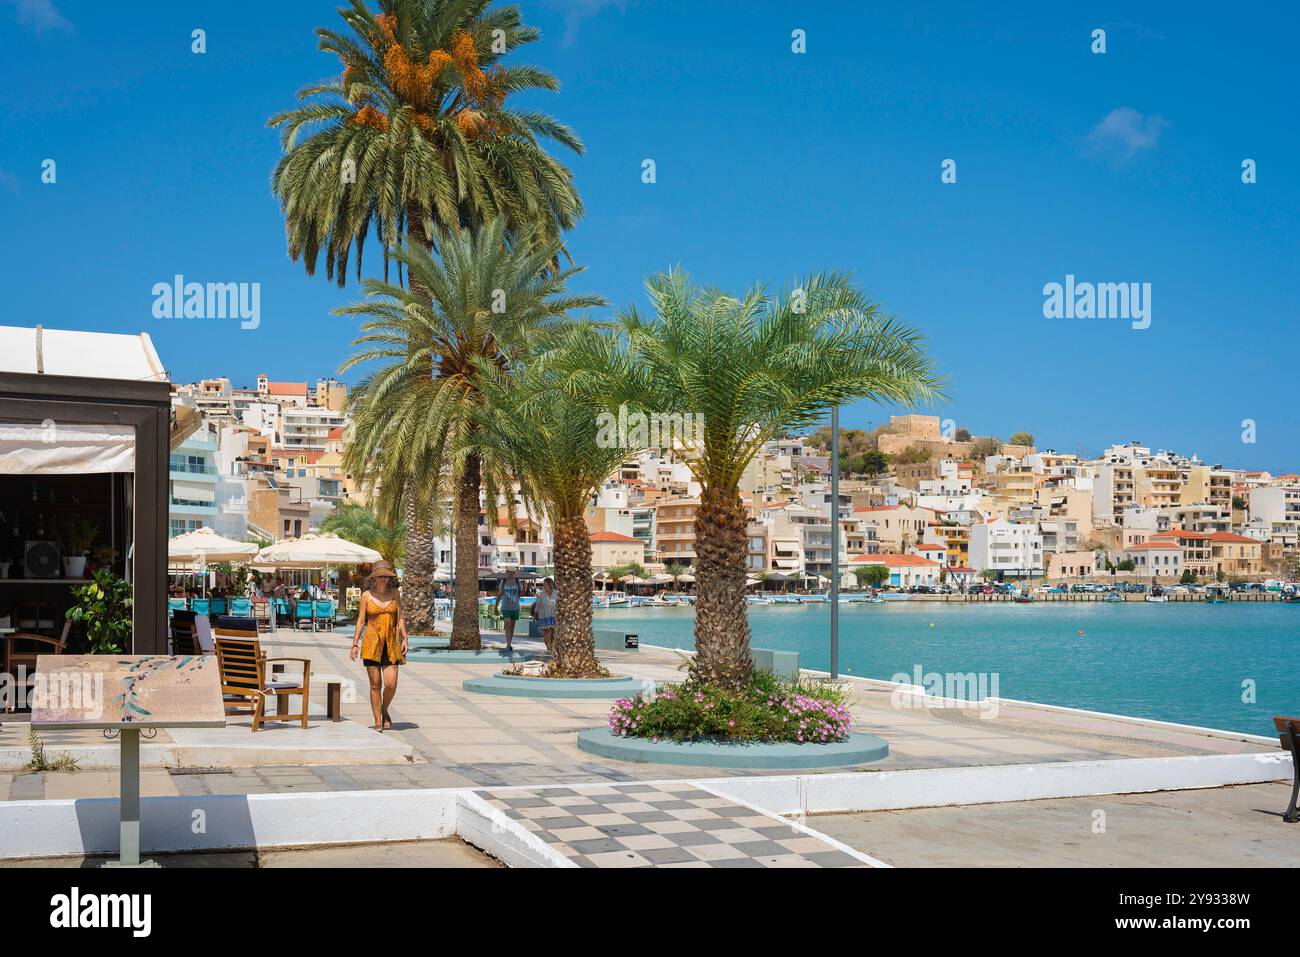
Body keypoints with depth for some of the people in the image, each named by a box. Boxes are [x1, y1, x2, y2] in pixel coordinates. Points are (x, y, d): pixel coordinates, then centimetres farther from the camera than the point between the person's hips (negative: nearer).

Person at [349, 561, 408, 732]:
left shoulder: (394, 593, 7)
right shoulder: (366, 595, 1)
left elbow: (400, 618, 8)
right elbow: (361, 621, 3)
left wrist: (404, 639, -2)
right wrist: (355, 644, -2)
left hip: (390, 643, 1)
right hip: (371, 642, -1)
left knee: (391, 684, -7)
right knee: (375, 684, -1)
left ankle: (384, 709, 22)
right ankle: (377, 722, 8)